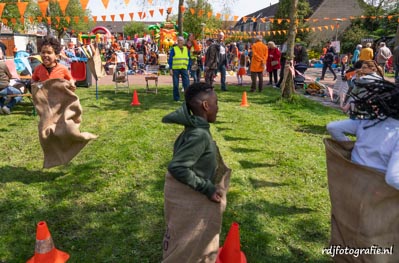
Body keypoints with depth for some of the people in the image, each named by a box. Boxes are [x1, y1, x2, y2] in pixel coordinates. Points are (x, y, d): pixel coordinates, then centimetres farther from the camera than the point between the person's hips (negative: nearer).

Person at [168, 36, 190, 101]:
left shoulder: (186, 49, 11)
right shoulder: (173, 49, 1)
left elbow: (189, 60, 15)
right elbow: (170, 60, 0)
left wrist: (188, 69, 8)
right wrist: (170, 69, -6)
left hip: (184, 69, 2)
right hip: (175, 69, -2)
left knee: (187, 84, -4)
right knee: (175, 84, 3)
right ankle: (176, 98, 14)